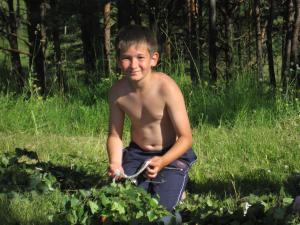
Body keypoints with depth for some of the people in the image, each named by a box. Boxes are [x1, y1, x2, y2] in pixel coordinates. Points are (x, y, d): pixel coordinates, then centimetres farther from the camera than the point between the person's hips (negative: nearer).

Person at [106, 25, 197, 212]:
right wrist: (116, 165, -21)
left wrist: (162, 162, -40)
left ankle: (176, 189, 15)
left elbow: (186, 138, -24)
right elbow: (115, 135, -1)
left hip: (171, 154, -4)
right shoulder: (117, 92, -14)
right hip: (137, 154, 4)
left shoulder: (166, 88, -27)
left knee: (163, 207, -18)